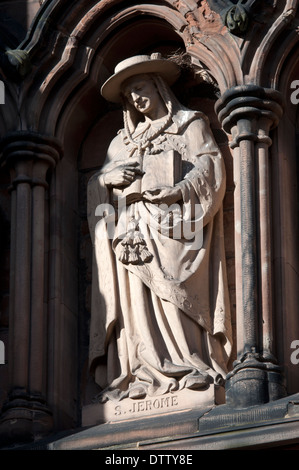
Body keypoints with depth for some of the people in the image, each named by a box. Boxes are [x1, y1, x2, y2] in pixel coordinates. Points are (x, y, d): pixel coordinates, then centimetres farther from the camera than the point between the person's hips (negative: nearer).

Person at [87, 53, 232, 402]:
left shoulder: (189, 124, 15)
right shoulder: (122, 141, 29)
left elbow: (210, 167, 1)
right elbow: (95, 185, 26)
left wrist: (174, 192, -13)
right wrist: (109, 177, 2)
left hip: (173, 227, -4)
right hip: (134, 227, 4)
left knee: (174, 291, -20)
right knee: (135, 295, -12)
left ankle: (191, 367, -23)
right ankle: (144, 373, -19)